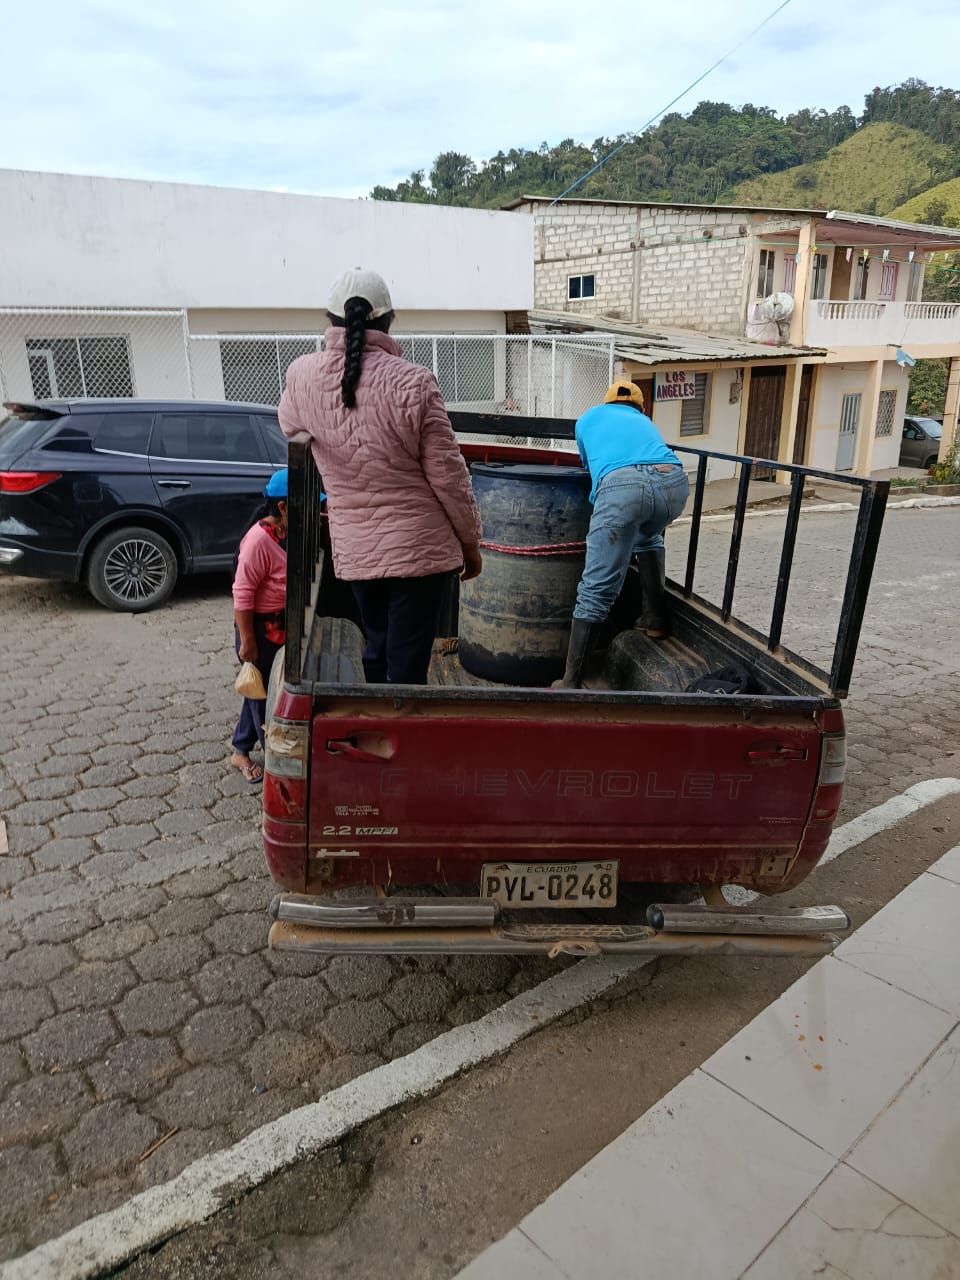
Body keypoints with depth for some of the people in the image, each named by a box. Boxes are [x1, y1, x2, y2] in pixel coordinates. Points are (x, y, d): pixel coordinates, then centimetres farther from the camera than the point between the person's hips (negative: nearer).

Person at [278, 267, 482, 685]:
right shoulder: (413, 382, -16)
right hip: (419, 546, -4)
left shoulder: (301, 377, -4)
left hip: (353, 548, 4)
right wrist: (470, 541, 2)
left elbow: (291, 431, 18)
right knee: (407, 665, 4)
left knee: (377, 647, 23)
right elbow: (447, 474, -11)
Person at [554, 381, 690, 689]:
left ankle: (571, 683, 2)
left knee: (596, 590, 0)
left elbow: (591, 466, 47)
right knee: (648, 537, 38)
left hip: (623, 486, -3)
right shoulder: (645, 422, 42)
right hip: (674, 483, 4)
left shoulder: (589, 418, 35)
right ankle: (656, 618, 37)